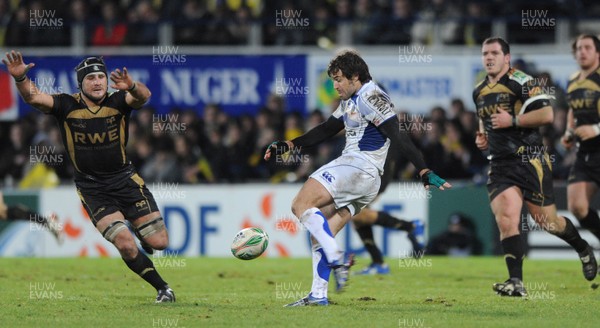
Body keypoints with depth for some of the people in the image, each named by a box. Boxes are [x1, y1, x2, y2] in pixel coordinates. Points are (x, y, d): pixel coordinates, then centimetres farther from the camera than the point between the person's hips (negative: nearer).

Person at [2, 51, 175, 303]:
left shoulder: (118, 102, -8)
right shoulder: (67, 106, -9)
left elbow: (144, 96, -29)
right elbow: (33, 97, -23)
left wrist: (132, 87, -53)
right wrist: (20, 78, -44)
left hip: (125, 179, 2)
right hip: (91, 187, -2)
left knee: (159, 243, 0)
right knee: (125, 245, -16)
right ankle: (162, 288, 6)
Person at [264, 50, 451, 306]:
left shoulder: (371, 98, -12)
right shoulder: (350, 101, 19)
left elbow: (397, 136, -19)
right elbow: (326, 130, 30)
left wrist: (424, 172, -25)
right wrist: (288, 146, 26)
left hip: (358, 167, -10)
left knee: (301, 205, -15)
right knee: (320, 233, 7)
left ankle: (337, 258, -24)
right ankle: (318, 295, 4)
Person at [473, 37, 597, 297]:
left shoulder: (521, 82, -9)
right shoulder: (479, 92, 14)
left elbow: (547, 114, -17)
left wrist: (512, 121, -17)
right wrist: (483, 137, 14)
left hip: (530, 161, -5)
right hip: (500, 165, 5)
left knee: (546, 221, 4)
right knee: (506, 221, -14)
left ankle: (584, 250, 33)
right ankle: (516, 283, -17)